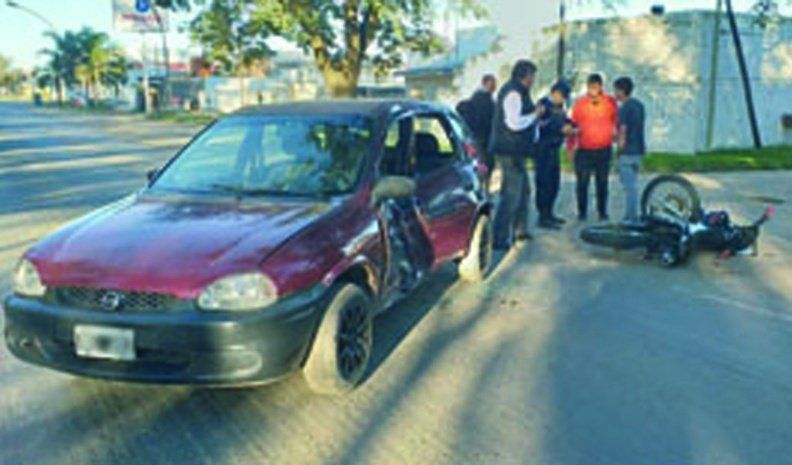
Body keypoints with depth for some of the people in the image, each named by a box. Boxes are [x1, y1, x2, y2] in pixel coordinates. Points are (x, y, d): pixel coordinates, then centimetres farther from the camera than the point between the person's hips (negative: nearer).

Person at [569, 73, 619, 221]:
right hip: (584, 150, -1)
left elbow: (617, 122, 12)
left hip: (604, 150, 1)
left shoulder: (610, 102, 1)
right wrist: (571, 148, 2)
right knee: (582, 182, 0)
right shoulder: (580, 103, -1)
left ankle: (603, 212, 16)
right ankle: (582, 212, 12)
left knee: (602, 182, 6)